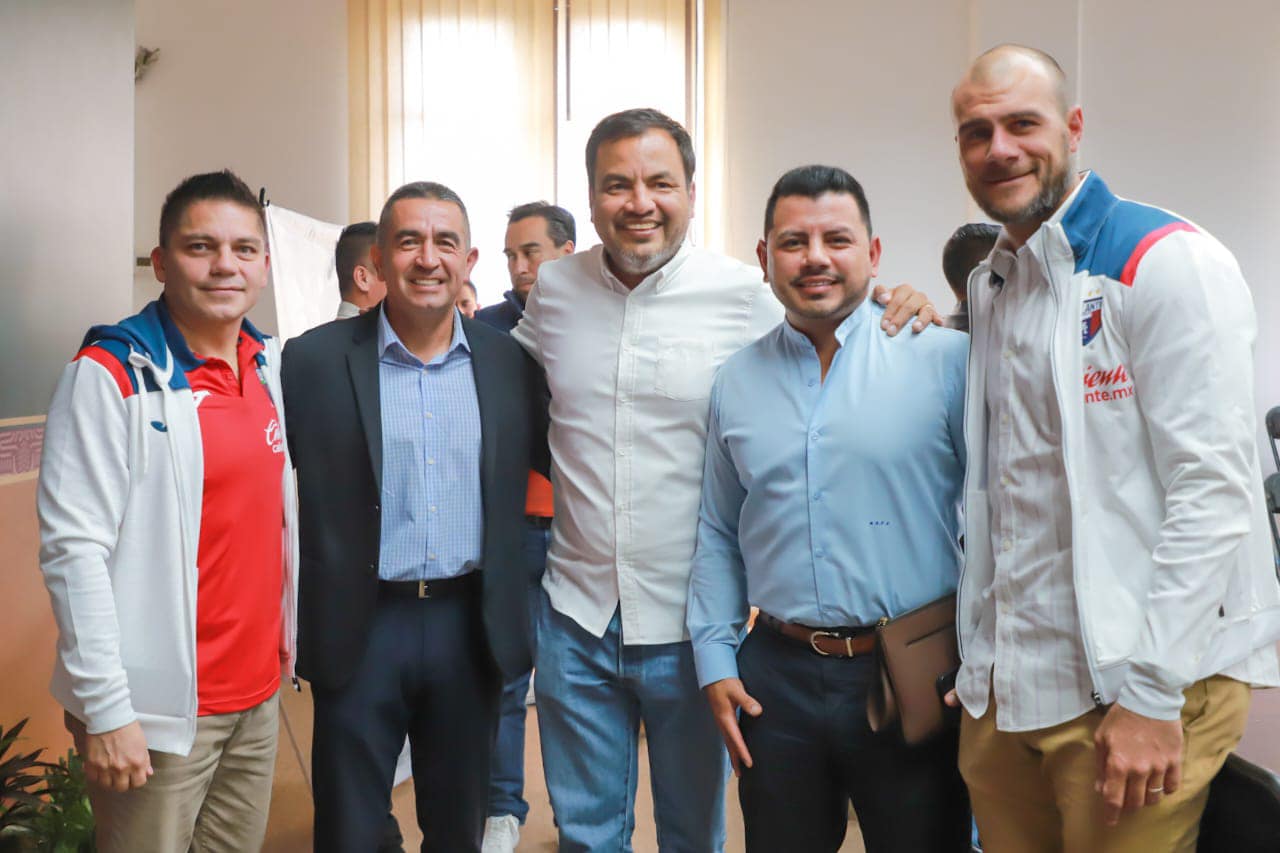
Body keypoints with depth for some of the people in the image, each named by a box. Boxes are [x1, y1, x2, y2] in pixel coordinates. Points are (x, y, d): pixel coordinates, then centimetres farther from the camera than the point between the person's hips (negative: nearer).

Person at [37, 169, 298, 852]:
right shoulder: (112, 374, -13)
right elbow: (73, 549, -16)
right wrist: (106, 710, -18)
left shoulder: (271, 364, 7)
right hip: (159, 710, -6)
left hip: (258, 693, 6)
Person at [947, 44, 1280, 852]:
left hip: (1138, 689, -6)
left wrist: (1151, 696, -18)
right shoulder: (989, 284, 12)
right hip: (1000, 685, 7)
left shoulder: (1167, 261, -11)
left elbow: (1212, 491, -17)